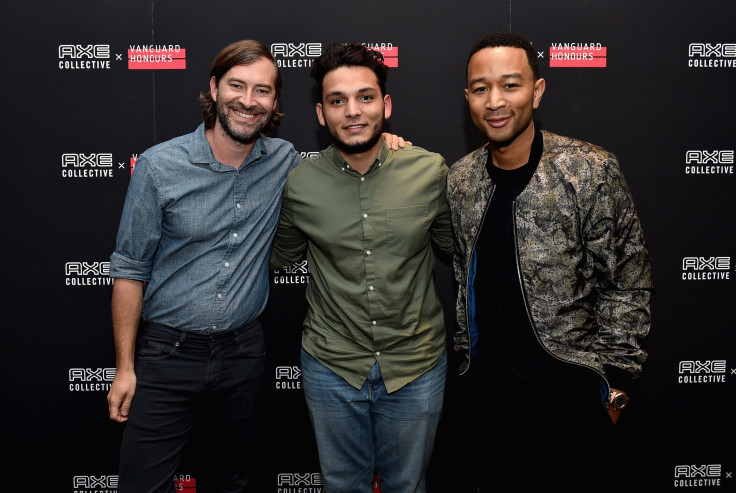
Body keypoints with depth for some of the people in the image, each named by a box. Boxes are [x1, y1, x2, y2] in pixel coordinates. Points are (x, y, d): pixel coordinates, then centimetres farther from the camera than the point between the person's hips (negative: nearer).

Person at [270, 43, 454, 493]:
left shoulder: (430, 172, -10)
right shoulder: (300, 184, -8)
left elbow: (456, 246, 5)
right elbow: (280, 257, 10)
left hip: (416, 365, 0)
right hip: (332, 366, 1)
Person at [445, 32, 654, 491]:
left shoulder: (592, 171, -12)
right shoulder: (459, 179, 2)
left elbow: (629, 284, -8)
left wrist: (616, 384, -9)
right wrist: (466, 356, 11)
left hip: (571, 394, -3)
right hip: (485, 390, 4)